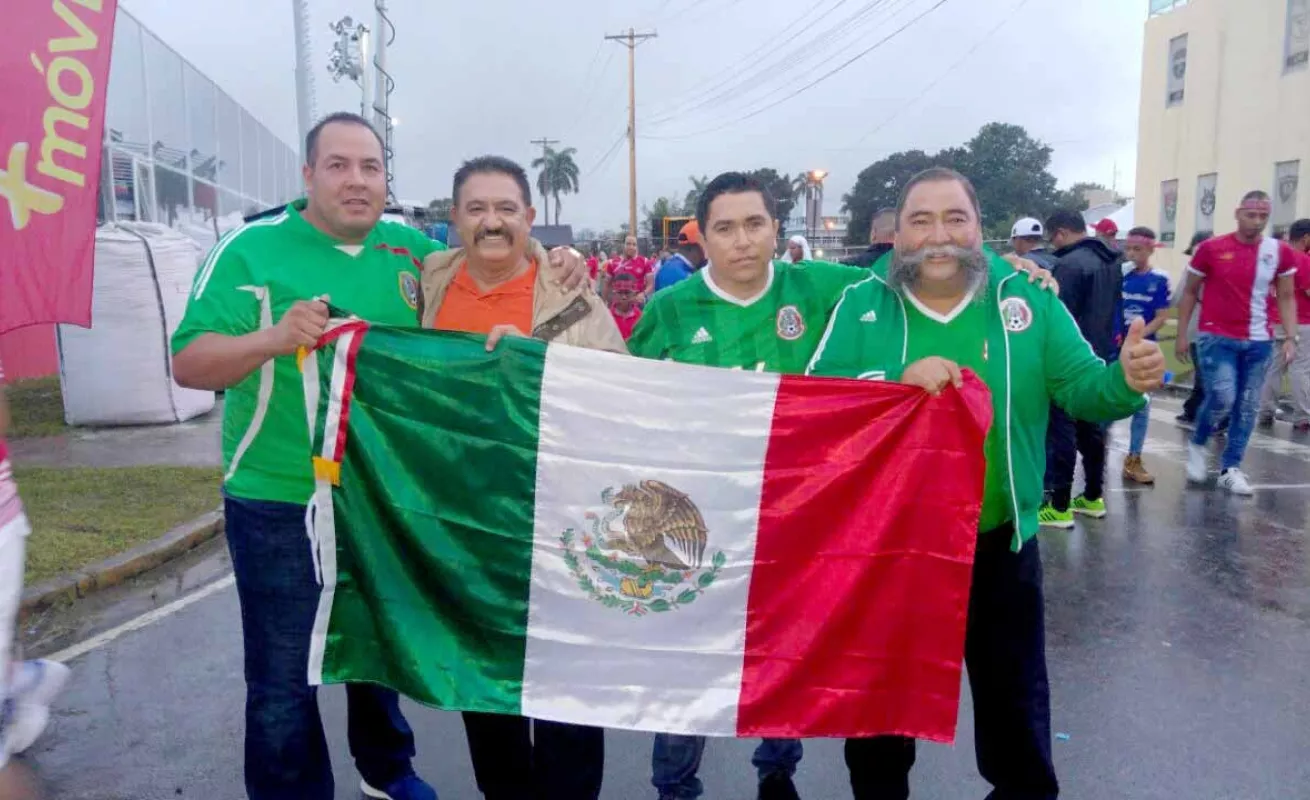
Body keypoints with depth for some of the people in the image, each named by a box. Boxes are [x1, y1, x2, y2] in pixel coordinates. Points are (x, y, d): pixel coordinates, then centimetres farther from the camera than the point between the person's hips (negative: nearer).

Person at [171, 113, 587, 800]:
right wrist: (271, 339, -33)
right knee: (283, 680, 7)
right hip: (280, 504, -4)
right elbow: (189, 365, -14)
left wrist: (553, 267, -3)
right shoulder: (250, 249, -10)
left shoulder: (410, 250, 2)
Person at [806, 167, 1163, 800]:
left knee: (1014, 695, 20)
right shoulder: (860, 305, -7)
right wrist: (899, 384, -31)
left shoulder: (1029, 299, -5)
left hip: (999, 543, 1)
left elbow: (1079, 387, -5)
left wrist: (1126, 379, -27)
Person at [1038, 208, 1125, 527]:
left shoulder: (1069, 264, -18)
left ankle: (1059, 506, -2)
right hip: (1099, 358, 9)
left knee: (1061, 431, -5)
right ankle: (1093, 497, 25)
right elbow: (1114, 308, 19)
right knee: (1092, 428, 16)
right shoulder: (1112, 262, 12)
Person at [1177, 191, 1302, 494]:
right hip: (1216, 337, -3)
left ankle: (1230, 469, 16)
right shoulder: (1211, 248, -4)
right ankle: (1197, 445, 13)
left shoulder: (1281, 252, 2)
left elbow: (1286, 297, 9)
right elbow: (1189, 292, 4)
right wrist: (1182, 335, 3)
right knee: (1222, 398, -15)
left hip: (1259, 341, 3)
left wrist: (1291, 337, -2)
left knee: (1247, 407, 4)